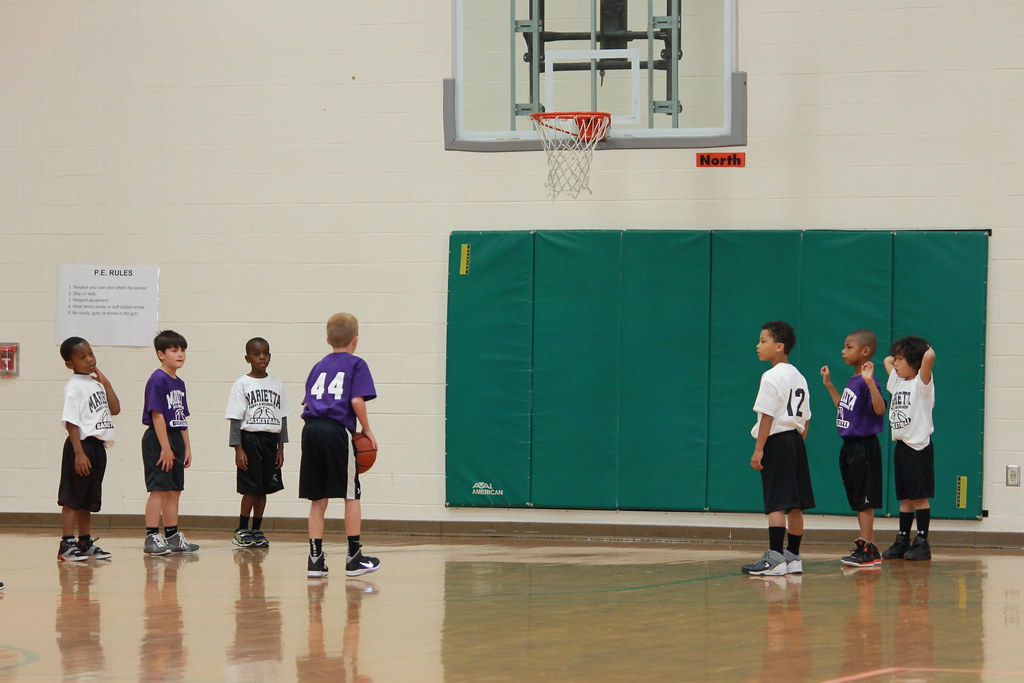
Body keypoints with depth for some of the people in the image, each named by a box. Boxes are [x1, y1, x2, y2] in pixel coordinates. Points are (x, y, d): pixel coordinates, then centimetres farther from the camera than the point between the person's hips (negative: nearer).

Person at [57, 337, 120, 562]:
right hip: (81, 444, -8)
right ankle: (67, 544, -5)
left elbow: (115, 409, 9)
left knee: (88, 500, 15)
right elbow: (71, 422, -17)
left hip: (98, 446, 8)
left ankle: (86, 543, 22)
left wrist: (105, 382, 5)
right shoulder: (74, 387, -12)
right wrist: (79, 452, -24)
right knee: (72, 498, -5)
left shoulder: (96, 383, 13)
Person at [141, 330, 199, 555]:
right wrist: (165, 448, -20)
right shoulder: (158, 380, -13)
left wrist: (186, 448, 15)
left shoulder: (179, 383, 14)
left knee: (174, 491, 11)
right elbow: (157, 415, -17)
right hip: (158, 440, -9)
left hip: (175, 439, 9)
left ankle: (172, 536, 18)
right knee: (158, 489, -9)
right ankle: (152, 538, -7)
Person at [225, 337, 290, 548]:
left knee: (264, 488, 7)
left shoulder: (276, 384, 8)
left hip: (270, 440, 4)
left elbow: (282, 418, 11)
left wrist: (280, 448, 6)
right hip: (249, 438, -4)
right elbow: (235, 419, -5)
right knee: (251, 488, -5)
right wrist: (238, 449, -11)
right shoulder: (242, 384, -3)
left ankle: (257, 530, 15)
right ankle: (242, 531, 4)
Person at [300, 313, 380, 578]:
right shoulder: (356, 364, 5)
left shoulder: (319, 366, 22)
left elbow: (308, 402, 16)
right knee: (351, 495, 6)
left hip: (311, 428, 5)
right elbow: (357, 400, -8)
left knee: (318, 499, 9)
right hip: (336, 430, -5)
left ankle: (315, 558, 7)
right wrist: (367, 431, 2)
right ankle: (354, 557, 9)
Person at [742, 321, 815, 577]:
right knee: (795, 504, 11)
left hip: (777, 441, -9)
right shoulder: (799, 378, 15)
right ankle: (793, 557, 15)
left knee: (776, 503, -11)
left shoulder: (772, 377, -12)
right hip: (795, 441, 9)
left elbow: (768, 415, -16)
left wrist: (759, 449, -16)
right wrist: (798, 442, 20)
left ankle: (775, 558, -14)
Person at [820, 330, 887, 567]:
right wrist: (829, 385, 28)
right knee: (858, 501, 14)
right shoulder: (852, 382, 12)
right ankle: (867, 546, 20)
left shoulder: (867, 382, -17)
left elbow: (880, 409, -29)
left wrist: (870, 381, -39)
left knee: (864, 501, -6)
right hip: (850, 447, 10)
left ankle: (867, 549, -2)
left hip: (864, 447, -10)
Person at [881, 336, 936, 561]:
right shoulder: (897, 382, 13)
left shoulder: (921, 383, -9)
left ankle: (922, 542, -3)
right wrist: (898, 356, 19)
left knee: (919, 496, -5)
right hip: (901, 445, 7)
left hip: (918, 447, -7)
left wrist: (926, 351, -6)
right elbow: (887, 361, 31)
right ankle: (902, 541, 13)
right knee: (905, 498, 10)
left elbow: (929, 356, -26)